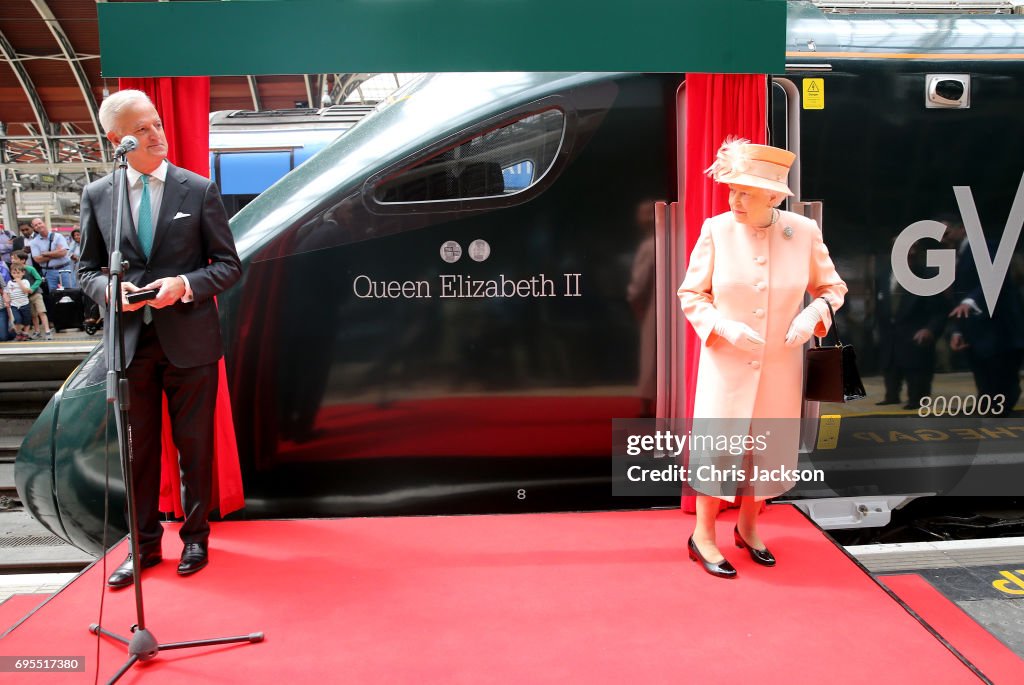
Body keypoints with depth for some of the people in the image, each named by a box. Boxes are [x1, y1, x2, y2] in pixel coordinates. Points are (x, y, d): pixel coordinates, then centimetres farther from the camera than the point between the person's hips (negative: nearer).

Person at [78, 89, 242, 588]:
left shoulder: (200, 190, -1)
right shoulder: (97, 195, 5)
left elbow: (229, 265, 0)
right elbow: (87, 269, 10)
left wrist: (185, 284, -17)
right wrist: (109, 289, -12)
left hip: (190, 340, -2)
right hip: (131, 342, 2)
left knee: (194, 445, 9)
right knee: (138, 448, 11)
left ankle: (195, 537, 26)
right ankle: (144, 544, 26)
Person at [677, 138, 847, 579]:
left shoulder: (804, 232, -5)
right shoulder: (716, 231, -9)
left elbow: (832, 287, 8)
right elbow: (690, 295, -3)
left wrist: (813, 313, -13)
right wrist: (724, 326, -18)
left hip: (780, 366, 3)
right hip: (726, 363, -2)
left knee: (769, 445, 13)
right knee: (720, 442, 1)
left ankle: (748, 526, 34)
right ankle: (703, 535, 18)